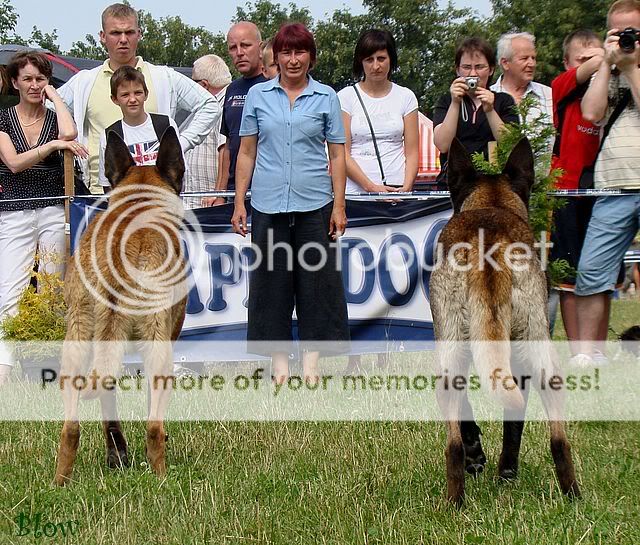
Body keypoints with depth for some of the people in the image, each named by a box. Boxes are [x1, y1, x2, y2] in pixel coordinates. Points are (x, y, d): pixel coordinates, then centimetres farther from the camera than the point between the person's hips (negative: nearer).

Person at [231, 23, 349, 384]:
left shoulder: (326, 97, 5)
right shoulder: (258, 96, 7)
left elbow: (337, 154, 6)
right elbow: (247, 152, 9)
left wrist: (339, 205, -1)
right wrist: (239, 202, 4)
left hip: (313, 203, -1)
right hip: (268, 202, 1)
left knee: (315, 279, 2)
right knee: (272, 279, 3)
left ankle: (312, 357, 10)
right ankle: (279, 358, 12)